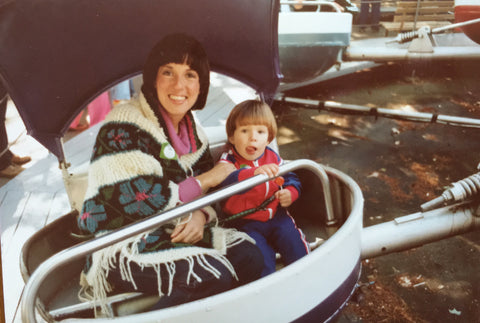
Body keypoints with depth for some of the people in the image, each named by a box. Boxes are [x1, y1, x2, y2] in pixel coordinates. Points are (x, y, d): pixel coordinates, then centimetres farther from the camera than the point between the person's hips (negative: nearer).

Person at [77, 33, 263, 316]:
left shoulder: (191, 129, 8)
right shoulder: (123, 129, -17)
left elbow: (206, 191, 10)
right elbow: (142, 204, -22)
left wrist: (201, 215, -14)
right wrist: (205, 181, -14)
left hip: (175, 232, 7)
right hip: (122, 248, -7)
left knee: (246, 253, -11)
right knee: (216, 274, -25)